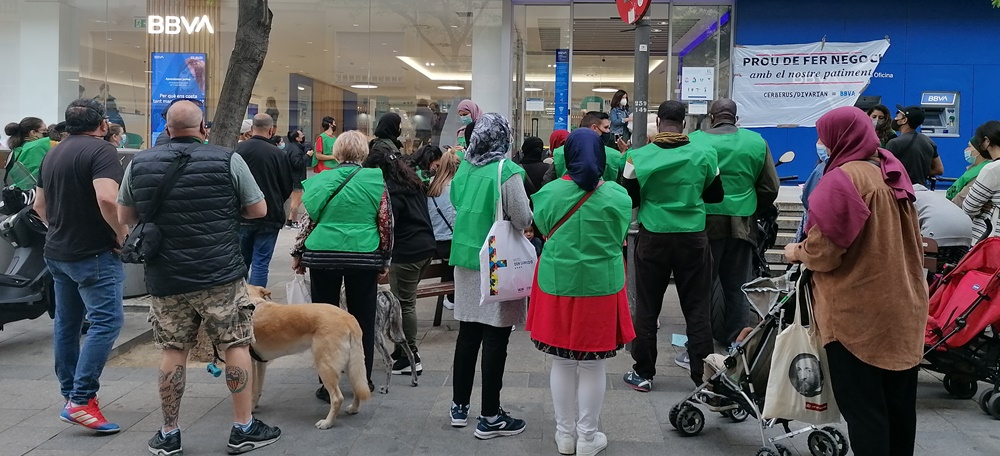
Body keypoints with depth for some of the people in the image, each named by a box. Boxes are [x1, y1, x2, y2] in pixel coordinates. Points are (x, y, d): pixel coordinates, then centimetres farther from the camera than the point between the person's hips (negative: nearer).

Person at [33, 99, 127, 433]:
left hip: (57, 252, 9)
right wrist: (121, 235, -16)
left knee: (67, 323, 15)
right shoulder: (102, 151, -14)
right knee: (107, 321, -9)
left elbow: (39, 205, 21)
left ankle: (69, 393, 24)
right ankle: (81, 400, -14)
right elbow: (106, 199, -28)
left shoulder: (53, 154, 14)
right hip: (93, 253, -9)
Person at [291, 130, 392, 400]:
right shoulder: (376, 180, 0)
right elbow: (386, 223, 0)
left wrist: (298, 254, 13)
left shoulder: (320, 181, 2)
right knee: (363, 320, 11)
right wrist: (385, 259, 9)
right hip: (364, 256, 0)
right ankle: (363, 382, 19)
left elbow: (306, 221, 3)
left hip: (323, 256, 1)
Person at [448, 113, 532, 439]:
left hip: (466, 258, 6)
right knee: (494, 339, 1)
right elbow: (523, 221, -16)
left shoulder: (464, 168, 3)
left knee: (468, 333, 14)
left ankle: (459, 406, 24)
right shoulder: (506, 171, -16)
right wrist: (526, 212, 5)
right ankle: (490, 417, 8)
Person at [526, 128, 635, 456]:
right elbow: (619, 237, 6)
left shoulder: (548, 193, -7)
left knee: (562, 364, 13)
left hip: (557, 284, 1)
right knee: (593, 366, 9)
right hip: (601, 286, -1)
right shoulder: (618, 196, -8)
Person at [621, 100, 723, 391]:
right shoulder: (704, 154, -5)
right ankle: (703, 375, 14)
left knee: (647, 308, 10)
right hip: (693, 239, 1)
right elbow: (715, 195, 7)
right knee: (697, 309, 10)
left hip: (653, 239, -1)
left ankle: (643, 373, 16)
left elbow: (629, 200, -2)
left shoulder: (639, 157, -9)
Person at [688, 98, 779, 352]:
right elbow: (770, 188, 6)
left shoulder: (694, 141, -6)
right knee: (737, 288, 12)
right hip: (742, 225, 2)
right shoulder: (756, 142, 3)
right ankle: (736, 345, 19)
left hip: (704, 223, -2)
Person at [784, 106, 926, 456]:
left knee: (863, 406, 0)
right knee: (898, 402, 16)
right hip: (902, 306, 9)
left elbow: (824, 250, -18)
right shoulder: (893, 174, 10)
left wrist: (797, 251, 1)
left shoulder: (842, 180, -17)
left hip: (858, 312, -8)